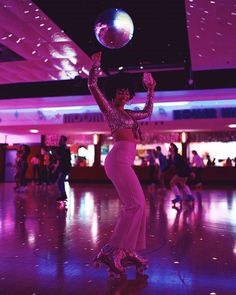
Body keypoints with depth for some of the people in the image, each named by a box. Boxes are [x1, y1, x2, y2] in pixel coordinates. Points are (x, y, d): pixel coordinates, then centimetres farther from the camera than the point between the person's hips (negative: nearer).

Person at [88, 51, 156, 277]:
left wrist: (151, 89, 38)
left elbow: (147, 112, 37)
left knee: (134, 205, 8)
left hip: (123, 160, 10)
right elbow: (92, 86, -8)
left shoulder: (127, 113, 23)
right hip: (119, 159, -10)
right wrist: (96, 64, -5)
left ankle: (127, 251, 12)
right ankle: (110, 251, -12)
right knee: (135, 204, -15)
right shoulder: (109, 109, 2)